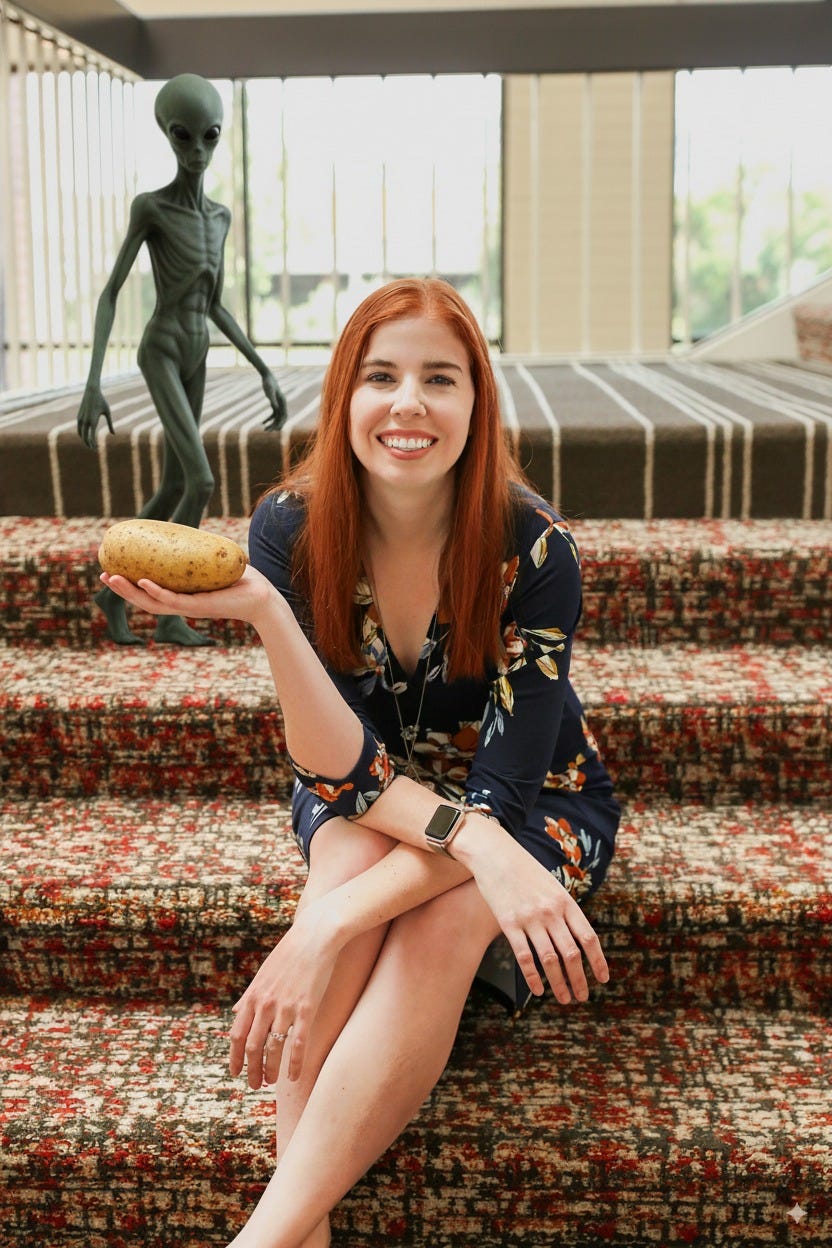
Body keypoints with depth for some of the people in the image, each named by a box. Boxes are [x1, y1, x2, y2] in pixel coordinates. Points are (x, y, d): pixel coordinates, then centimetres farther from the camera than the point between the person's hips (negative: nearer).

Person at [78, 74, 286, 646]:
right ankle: (170, 614, -6)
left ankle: (115, 589, 25)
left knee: (174, 489, 8)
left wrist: (266, 373, 9)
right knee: (202, 482, -19)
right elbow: (110, 292, -12)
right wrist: (93, 383, -21)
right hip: (159, 355, -7)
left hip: (195, 359, 7)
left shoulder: (220, 216, 10)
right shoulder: (148, 206, -11)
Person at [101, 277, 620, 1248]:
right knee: (351, 864, -33)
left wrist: (331, 926, -39)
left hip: (533, 801, -1)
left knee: (443, 921, -34)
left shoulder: (533, 547, -25)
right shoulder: (291, 530, -18)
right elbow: (338, 766, -20)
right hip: (365, 796, 2)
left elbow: (502, 791, -27)